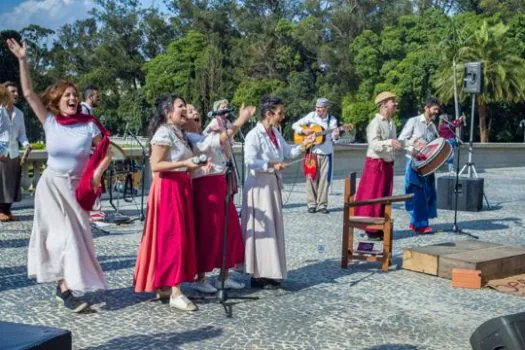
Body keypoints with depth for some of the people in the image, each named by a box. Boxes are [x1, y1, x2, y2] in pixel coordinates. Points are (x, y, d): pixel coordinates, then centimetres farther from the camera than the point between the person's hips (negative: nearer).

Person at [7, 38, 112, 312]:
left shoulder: (88, 125, -7)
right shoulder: (49, 121, -5)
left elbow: (107, 153, 0)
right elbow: (28, 93, -7)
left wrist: (97, 174, -15)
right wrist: (22, 61, -11)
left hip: (77, 186, 1)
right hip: (51, 185, -1)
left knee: (77, 234, 6)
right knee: (63, 234, -3)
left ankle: (63, 284, 23)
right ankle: (65, 290, 3)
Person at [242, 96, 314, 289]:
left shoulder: (275, 133, 9)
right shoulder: (254, 135, -16)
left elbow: (287, 152, 15)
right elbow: (250, 161, -22)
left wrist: (303, 145, 1)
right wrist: (272, 165, -26)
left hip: (272, 185, 9)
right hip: (259, 186, -8)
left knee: (274, 230, 12)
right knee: (262, 231, -3)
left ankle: (270, 273, 22)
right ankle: (258, 275, 7)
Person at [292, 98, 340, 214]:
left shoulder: (332, 120, 4)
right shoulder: (311, 116, 1)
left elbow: (333, 137, 1)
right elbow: (295, 125, 3)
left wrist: (335, 135, -22)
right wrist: (304, 131, -15)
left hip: (326, 153, 1)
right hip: (312, 152, -1)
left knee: (324, 179, 1)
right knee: (312, 178, 0)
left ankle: (322, 204, 9)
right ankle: (312, 204, 8)